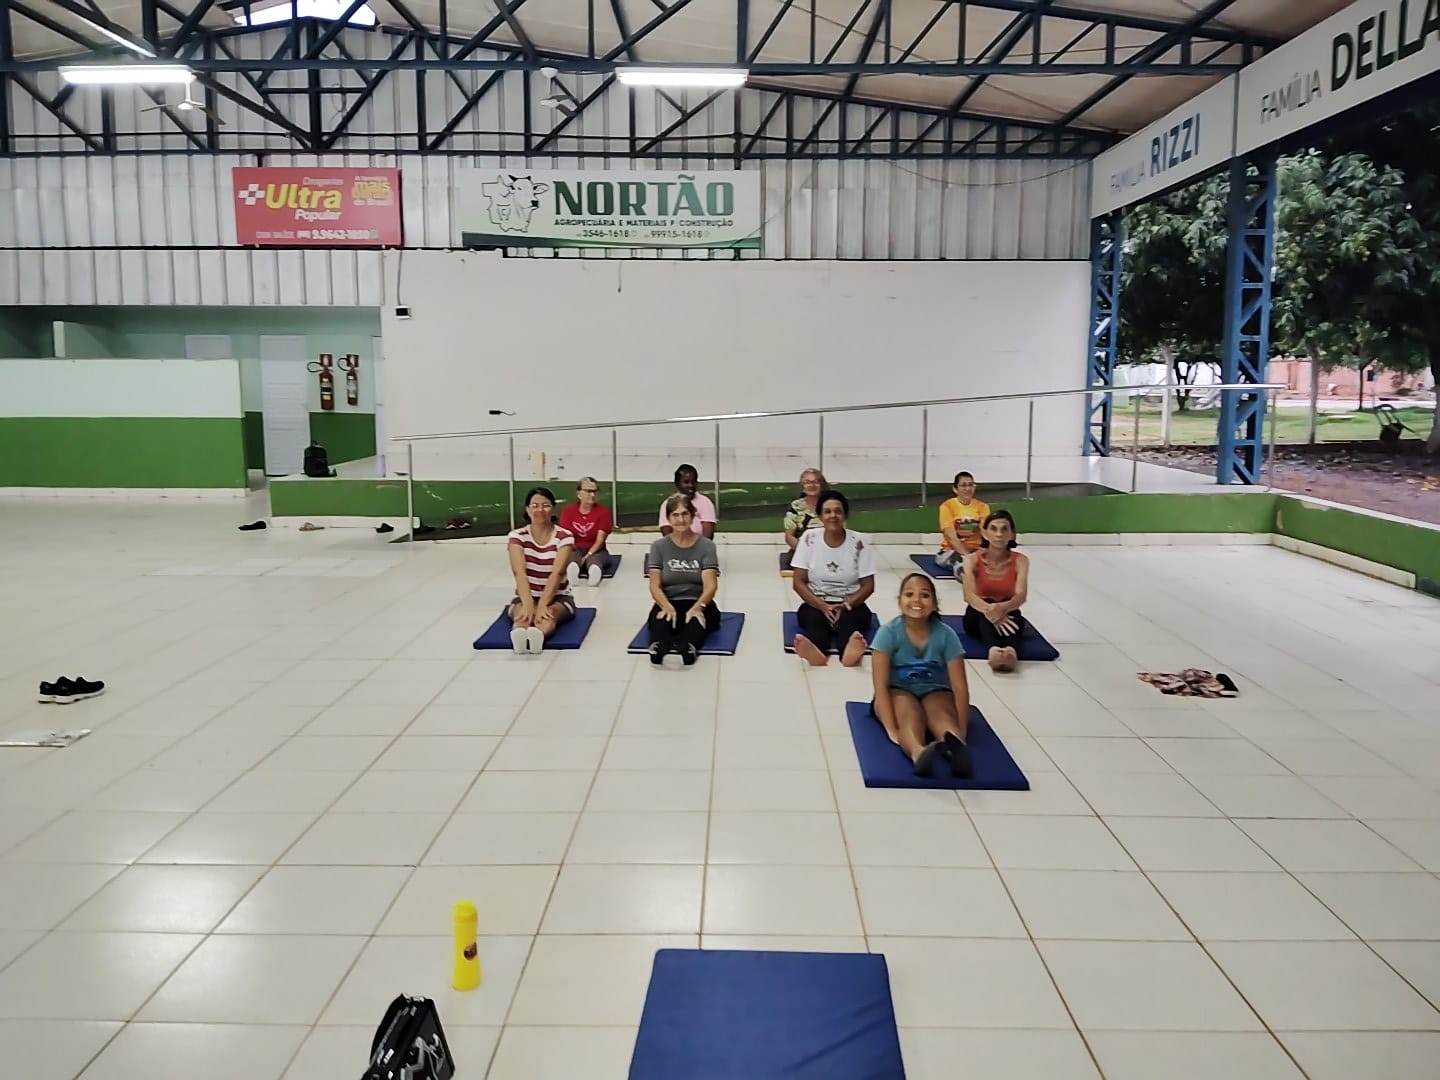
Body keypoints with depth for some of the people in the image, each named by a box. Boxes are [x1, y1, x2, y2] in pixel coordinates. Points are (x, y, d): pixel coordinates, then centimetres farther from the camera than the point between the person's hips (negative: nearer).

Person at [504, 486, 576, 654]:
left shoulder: (564, 537, -8)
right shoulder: (517, 536, -6)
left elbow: (557, 573, -22)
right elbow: (519, 572, -21)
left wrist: (542, 605, -38)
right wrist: (528, 604, -39)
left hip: (558, 597, -1)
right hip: (525, 597, 1)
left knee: (548, 615, -37)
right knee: (524, 613, -36)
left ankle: (538, 634, -72)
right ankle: (519, 634, -71)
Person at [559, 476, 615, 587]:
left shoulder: (603, 512, -2)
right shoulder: (567, 511, 2)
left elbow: (600, 540, -10)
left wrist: (587, 556, -26)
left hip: (595, 550, -1)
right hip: (575, 550, 1)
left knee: (594, 560, -37)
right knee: (573, 557, -36)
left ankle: (594, 569, -74)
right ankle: (572, 567, -73)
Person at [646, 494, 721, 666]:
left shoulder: (706, 545, 2)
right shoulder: (659, 547, 7)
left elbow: (710, 585, -8)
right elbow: (655, 585, -3)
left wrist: (697, 607, -30)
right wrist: (667, 607, -25)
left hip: (698, 604, -1)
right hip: (668, 603, 1)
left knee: (696, 618, -38)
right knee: (660, 617, -36)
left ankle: (687, 647, -70)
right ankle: (660, 647, -68)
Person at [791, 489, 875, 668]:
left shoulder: (859, 542, -3)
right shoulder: (809, 538, -2)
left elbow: (868, 585, -1)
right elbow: (798, 582, -4)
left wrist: (845, 605, -19)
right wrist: (823, 607, -18)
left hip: (851, 605, 0)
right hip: (816, 604, 0)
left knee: (848, 619, -35)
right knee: (815, 618, -34)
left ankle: (850, 651, -70)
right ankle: (815, 651, -69)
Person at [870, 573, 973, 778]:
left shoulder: (946, 635, -14)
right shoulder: (889, 632, -17)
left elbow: (960, 686, -16)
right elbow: (881, 685, -20)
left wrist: (961, 732, -26)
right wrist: (891, 728, -31)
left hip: (934, 692, 1)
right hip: (898, 692, -1)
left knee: (939, 712, -34)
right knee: (910, 713, -35)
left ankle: (956, 747, -67)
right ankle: (918, 753, -68)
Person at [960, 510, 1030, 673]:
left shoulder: (1020, 561, -8)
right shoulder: (973, 560, -11)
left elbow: (1021, 596, -24)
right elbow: (969, 595, -27)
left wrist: (1002, 608, -48)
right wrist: (989, 610, -48)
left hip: (1007, 614, 1)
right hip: (978, 617, -1)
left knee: (1011, 612, -34)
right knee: (986, 610, -35)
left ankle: (1011, 650, -65)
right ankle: (993, 649, -64)